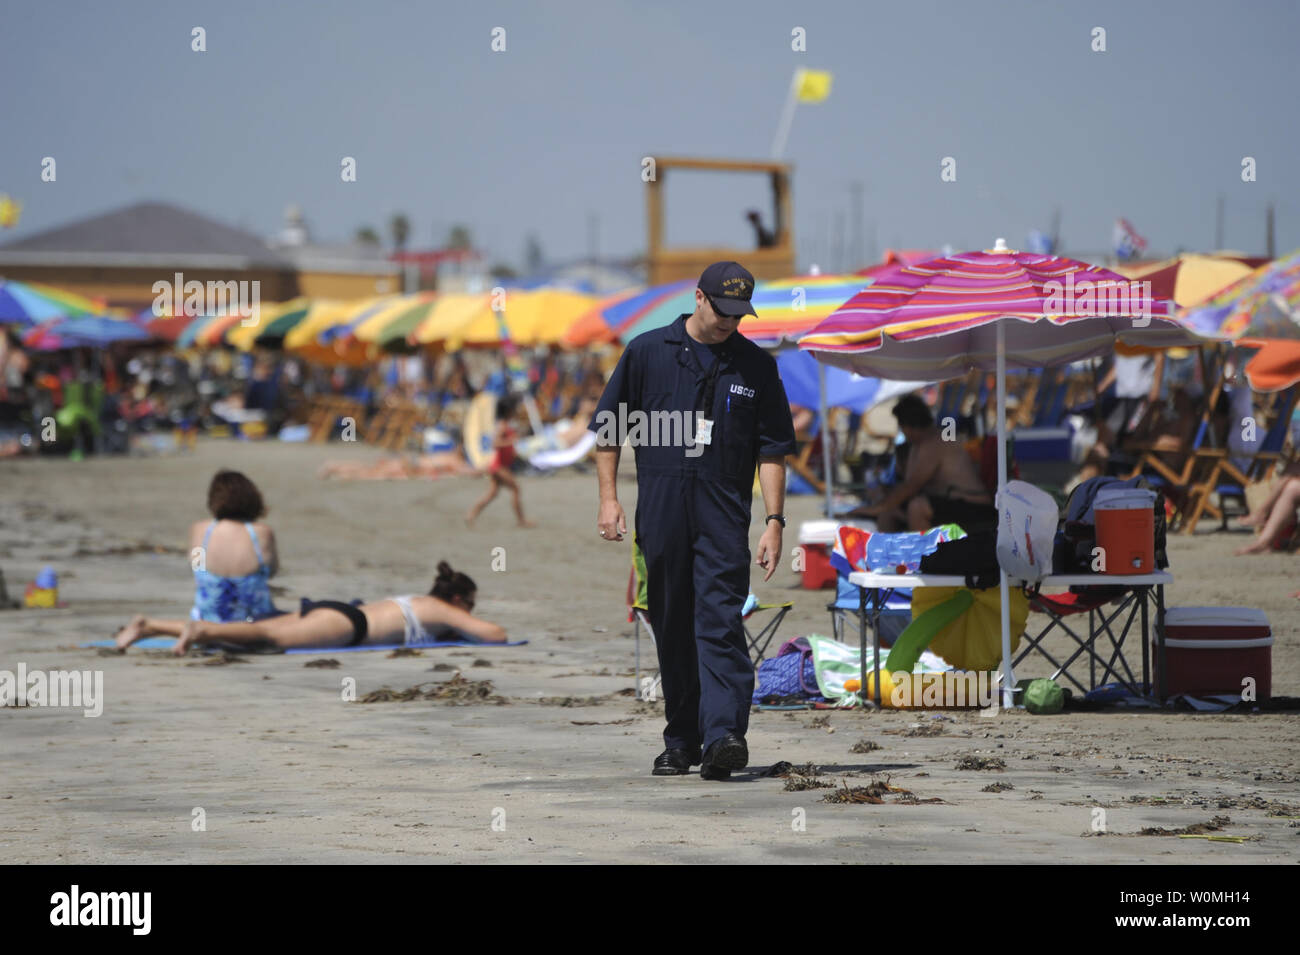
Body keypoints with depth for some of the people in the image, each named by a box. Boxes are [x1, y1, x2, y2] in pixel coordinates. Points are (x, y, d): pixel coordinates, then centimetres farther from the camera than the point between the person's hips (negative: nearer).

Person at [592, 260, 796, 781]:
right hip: (659, 513, 1)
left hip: (724, 514, -1)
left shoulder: (756, 366, 8)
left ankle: (723, 736, -23)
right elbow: (608, 428, 10)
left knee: (720, 624, -13)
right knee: (671, 630, 6)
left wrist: (774, 520, -2)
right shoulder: (647, 352, 6)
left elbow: (773, 449, 7)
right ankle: (681, 741, 16)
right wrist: (608, 499, 2)